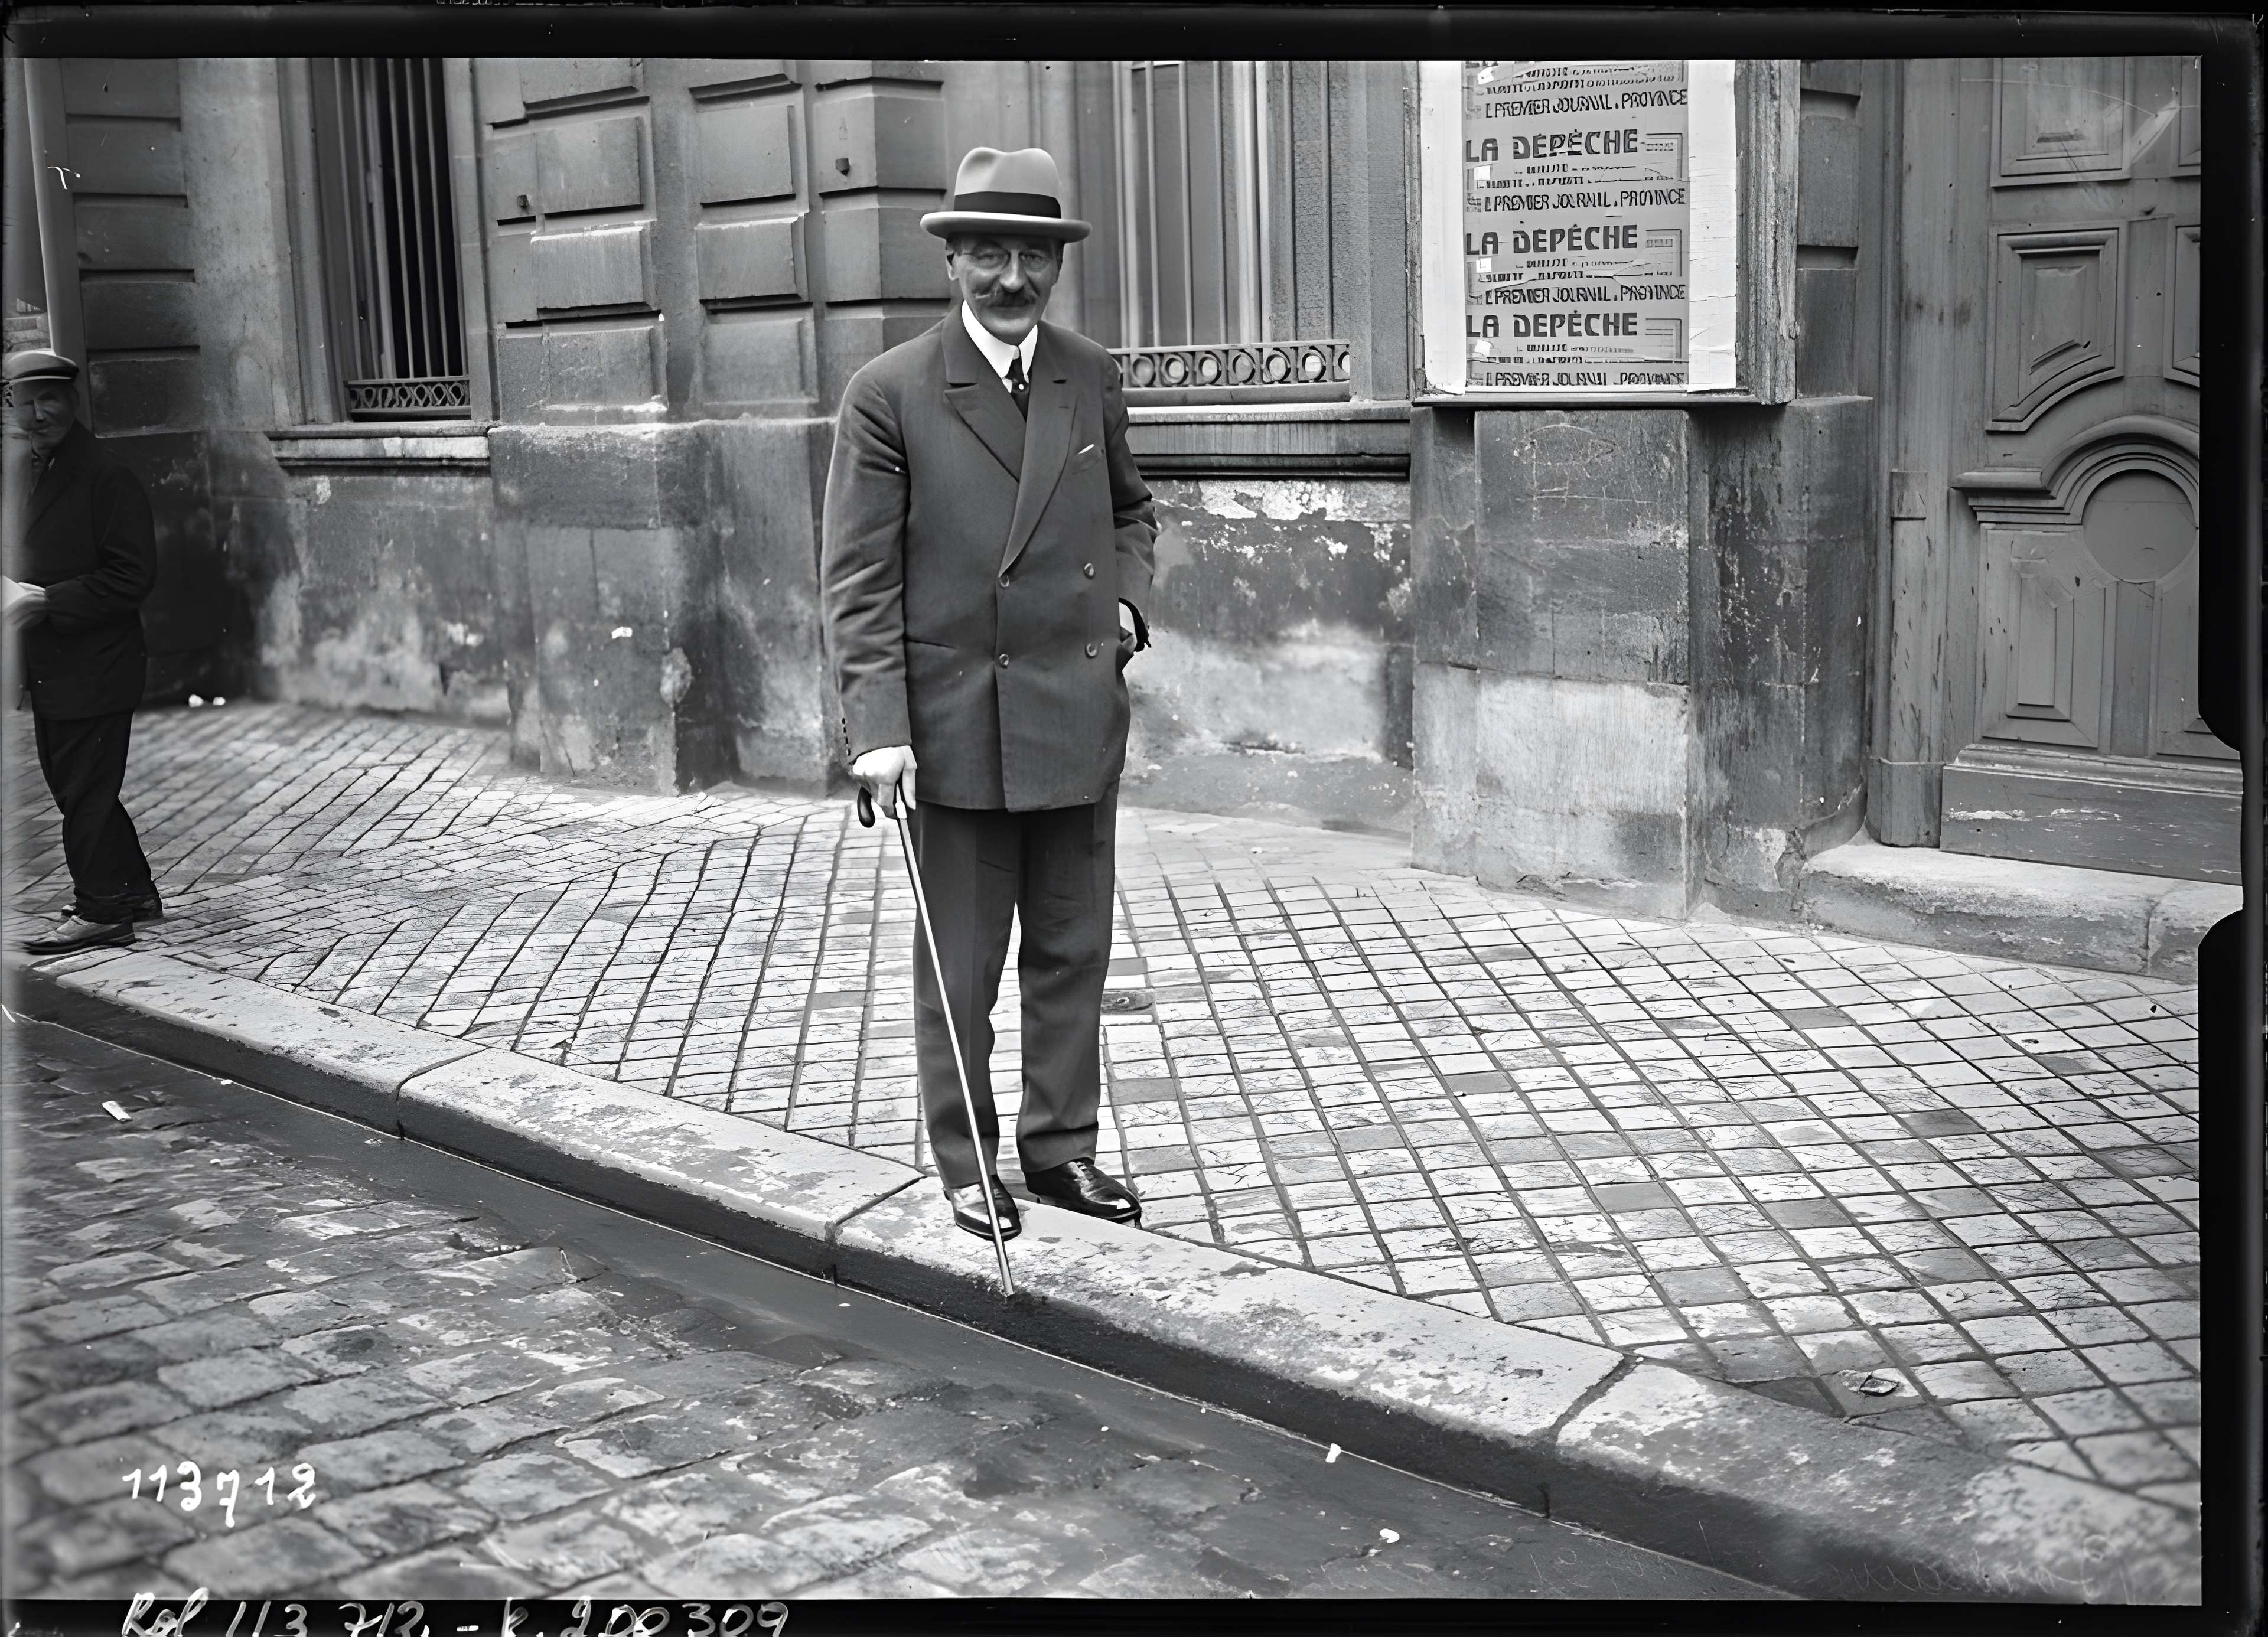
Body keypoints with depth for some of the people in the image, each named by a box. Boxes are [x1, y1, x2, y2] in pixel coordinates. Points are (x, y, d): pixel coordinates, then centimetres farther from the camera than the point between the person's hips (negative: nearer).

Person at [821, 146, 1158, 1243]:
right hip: (954, 721, -4)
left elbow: (1129, 509, 24)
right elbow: (858, 577, -9)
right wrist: (878, 725, -16)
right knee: (960, 967, 7)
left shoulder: (1092, 379, 7)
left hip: (1078, 716, 4)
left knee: (1074, 951, 12)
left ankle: (1060, 1147, 27)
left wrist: (1126, 601, 5)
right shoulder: (890, 394, -7)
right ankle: (965, 1165, 22)